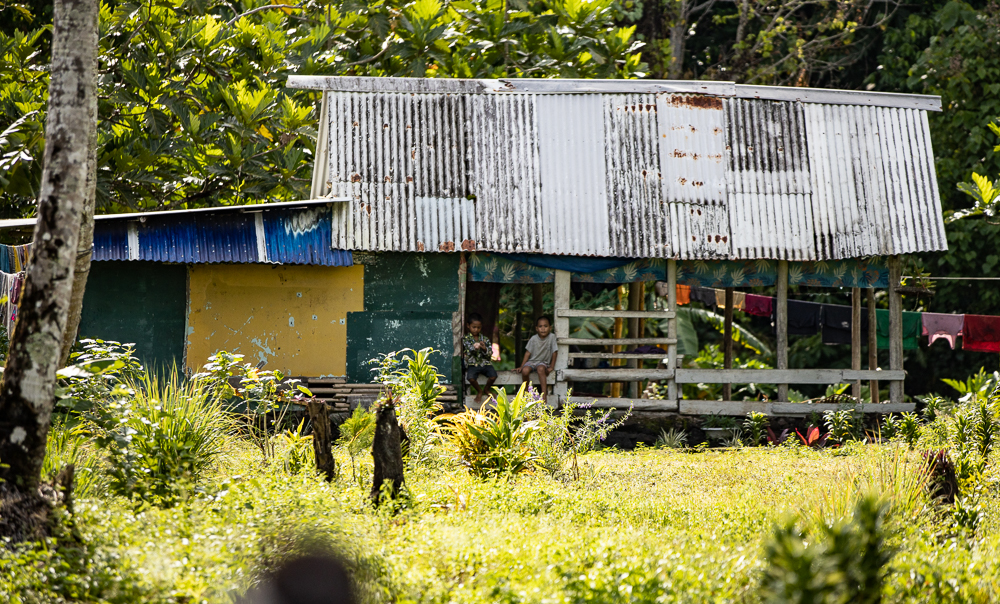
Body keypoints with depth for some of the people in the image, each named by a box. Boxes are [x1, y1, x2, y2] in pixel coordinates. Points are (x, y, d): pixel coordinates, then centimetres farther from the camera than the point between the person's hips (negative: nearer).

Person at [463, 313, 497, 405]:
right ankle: (479, 391, 4)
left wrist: (485, 349, -17)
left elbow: (490, 354, 5)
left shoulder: (485, 338, 11)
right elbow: (468, 352, -11)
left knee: (493, 376, -25)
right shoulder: (466, 339, 4)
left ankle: (486, 389, 12)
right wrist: (474, 347, -33)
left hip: (485, 363, 2)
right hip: (472, 364, -2)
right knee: (471, 378, -32)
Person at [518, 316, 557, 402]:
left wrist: (551, 367, -10)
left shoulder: (552, 337, -10)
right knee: (525, 371, -29)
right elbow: (528, 353, 1)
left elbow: (554, 353, -6)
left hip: (543, 363, -2)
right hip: (532, 361, 2)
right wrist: (521, 366, -4)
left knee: (540, 369, -37)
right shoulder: (534, 339, -4)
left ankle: (544, 392, -31)